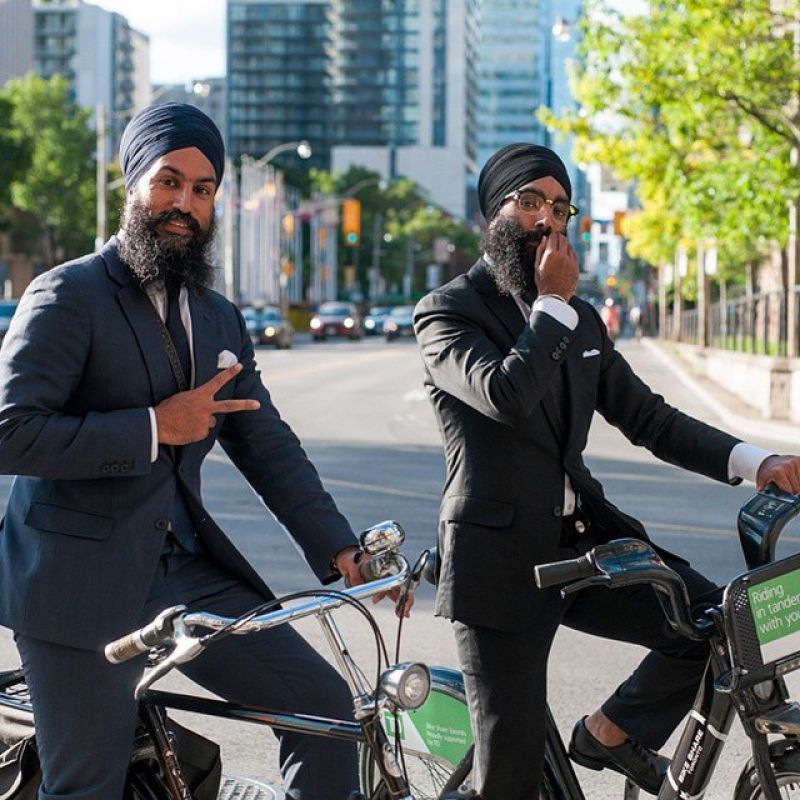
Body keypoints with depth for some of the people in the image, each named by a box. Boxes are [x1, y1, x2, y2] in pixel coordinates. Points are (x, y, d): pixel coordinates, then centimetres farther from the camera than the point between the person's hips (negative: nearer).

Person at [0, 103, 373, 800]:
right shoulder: (70, 295, -9)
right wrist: (153, 429, -19)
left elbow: (267, 444, 10)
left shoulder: (220, 320, 13)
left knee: (324, 703, -2)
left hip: (185, 568, 6)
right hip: (78, 580, -6)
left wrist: (337, 548, -2)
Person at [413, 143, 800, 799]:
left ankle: (614, 734, 12)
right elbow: (507, 395, -25)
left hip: (582, 541, 6)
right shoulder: (448, 313, -6)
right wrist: (553, 302, -13)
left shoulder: (580, 321, 15)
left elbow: (648, 417, 10)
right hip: (503, 563, -6)